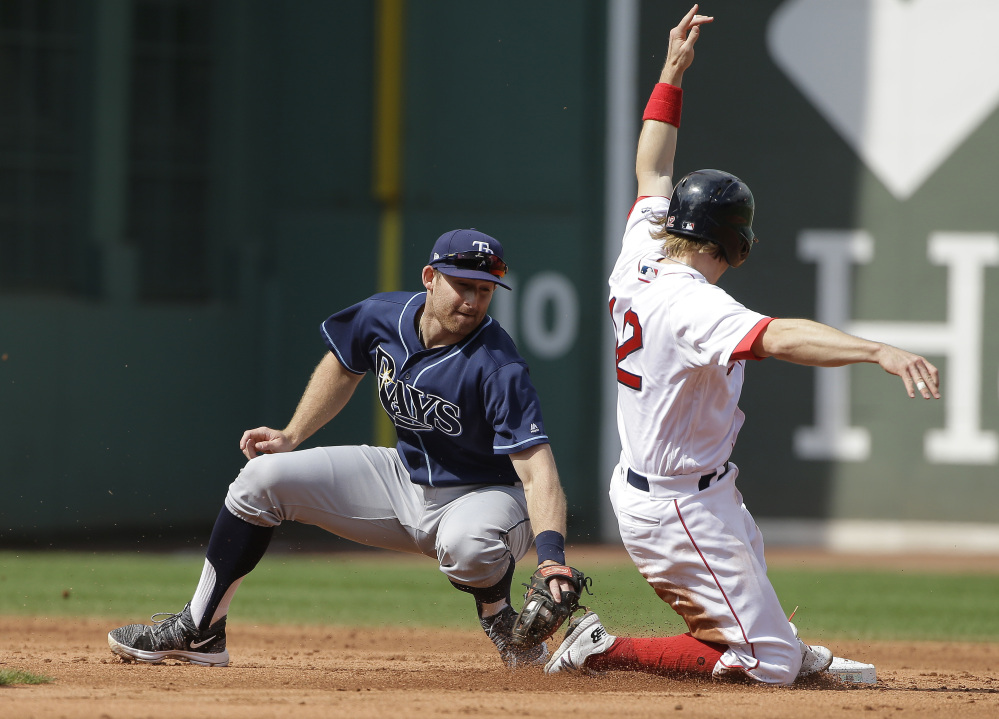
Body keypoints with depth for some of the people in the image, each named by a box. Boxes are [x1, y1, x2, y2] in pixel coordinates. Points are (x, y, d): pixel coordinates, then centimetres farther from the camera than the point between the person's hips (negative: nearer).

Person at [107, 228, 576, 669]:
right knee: (262, 477, -4)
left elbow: (537, 468, -36)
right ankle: (199, 632, 6)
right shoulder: (384, 318, -10)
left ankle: (500, 617, -7)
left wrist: (551, 556, -50)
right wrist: (292, 436, 5)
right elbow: (342, 366, 14)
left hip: (486, 496, -6)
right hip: (405, 477, 6)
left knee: (466, 545, -43)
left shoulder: (498, 367, -29)